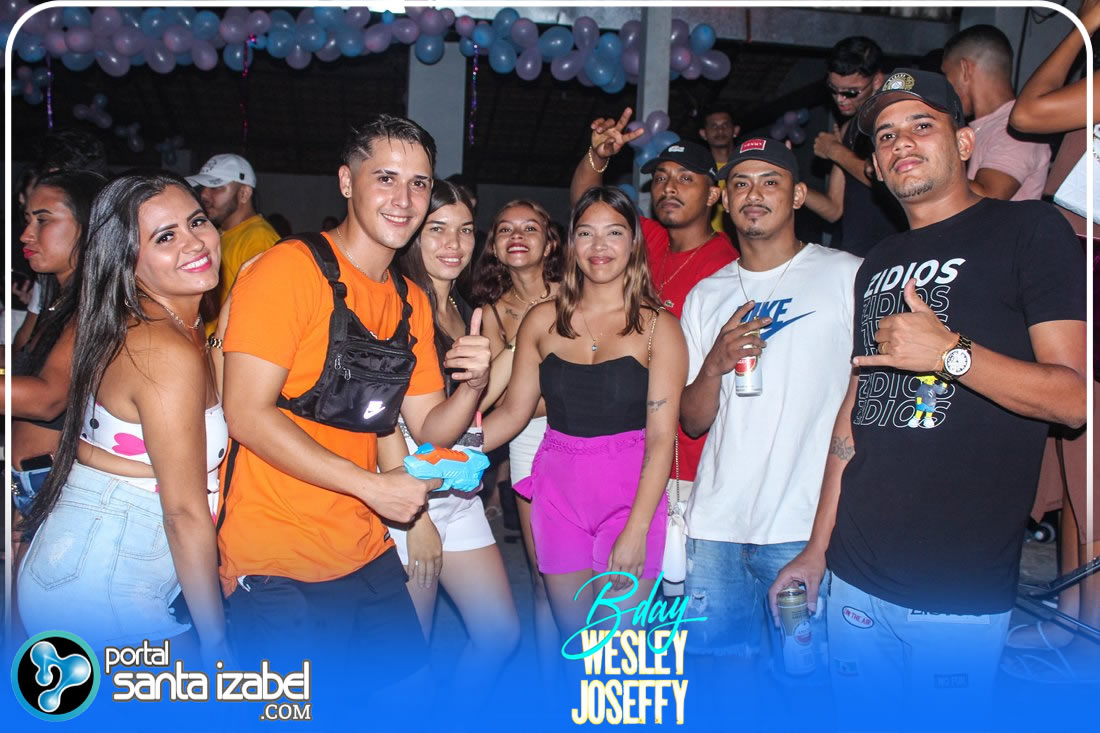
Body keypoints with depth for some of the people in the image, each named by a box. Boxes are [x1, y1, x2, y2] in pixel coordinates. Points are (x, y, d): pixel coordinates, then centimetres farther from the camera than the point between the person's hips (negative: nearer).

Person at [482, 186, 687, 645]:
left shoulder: (657, 326, -4)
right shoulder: (543, 321, 5)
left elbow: (661, 437, -9)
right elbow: (513, 411, 6)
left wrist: (636, 530, -15)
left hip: (631, 496, -3)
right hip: (558, 493, 3)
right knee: (573, 639, 12)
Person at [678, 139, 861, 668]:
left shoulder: (847, 276, 0)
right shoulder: (706, 295, 12)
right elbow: (692, 422, 12)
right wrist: (715, 365, -9)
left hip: (809, 525, -3)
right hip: (716, 524, 4)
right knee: (713, 656, 10)